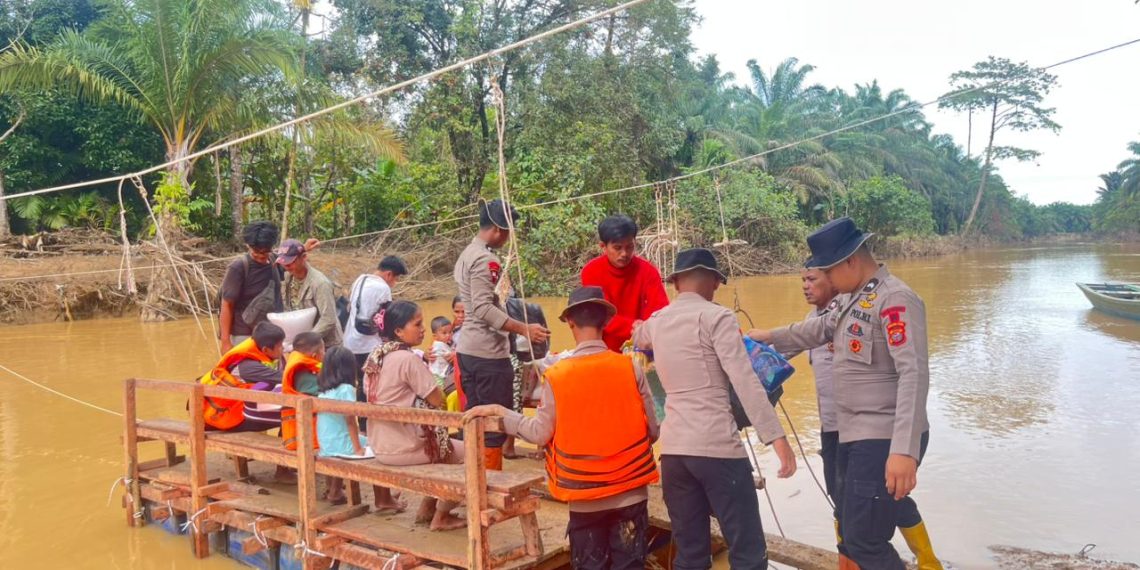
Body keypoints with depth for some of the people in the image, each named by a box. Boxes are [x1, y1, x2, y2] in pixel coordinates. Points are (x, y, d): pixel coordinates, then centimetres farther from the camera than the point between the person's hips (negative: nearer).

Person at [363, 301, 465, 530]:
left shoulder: (375, 357, 5)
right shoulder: (408, 359, -21)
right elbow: (438, 400, -16)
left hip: (379, 445, 9)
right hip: (402, 447, -9)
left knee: (443, 445, 28)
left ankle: (426, 509, 30)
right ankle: (441, 517, 16)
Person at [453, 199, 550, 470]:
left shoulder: (466, 254, 16)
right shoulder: (485, 259, -15)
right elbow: (484, 308, -23)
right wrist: (524, 329, -26)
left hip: (467, 349, 10)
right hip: (488, 353, -10)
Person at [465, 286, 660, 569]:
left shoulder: (557, 376, -10)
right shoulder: (631, 368, -8)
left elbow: (540, 433, -3)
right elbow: (652, 430, -3)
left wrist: (499, 412, 8)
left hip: (584, 497, 0)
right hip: (630, 491, 0)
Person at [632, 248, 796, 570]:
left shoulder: (656, 322, 15)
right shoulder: (716, 316, -4)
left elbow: (637, 338, 40)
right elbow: (746, 382, -13)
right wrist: (776, 437, -14)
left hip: (673, 448, 7)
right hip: (716, 447, -6)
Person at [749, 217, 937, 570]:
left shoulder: (894, 299, -16)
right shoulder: (856, 300, 13)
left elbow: (913, 374, -26)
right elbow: (818, 330, 31)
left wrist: (904, 450, -33)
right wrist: (768, 338, 38)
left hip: (884, 441, -10)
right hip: (854, 437, 10)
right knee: (849, 537, 17)